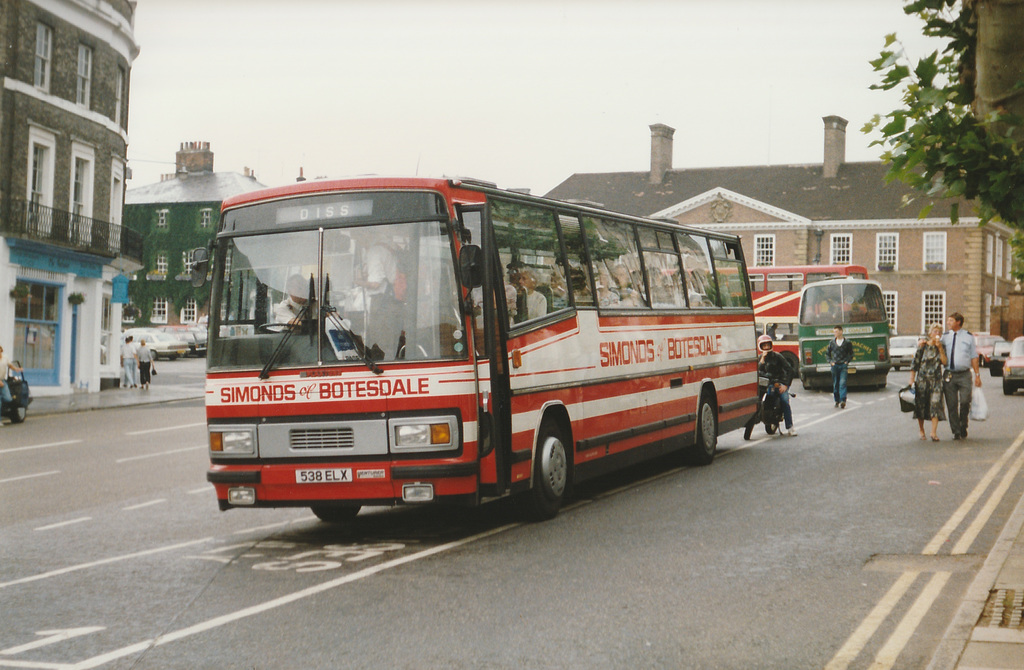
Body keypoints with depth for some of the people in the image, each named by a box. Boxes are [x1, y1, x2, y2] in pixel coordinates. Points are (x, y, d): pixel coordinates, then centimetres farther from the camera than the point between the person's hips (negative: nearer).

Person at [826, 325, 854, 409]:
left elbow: (851, 354, 12)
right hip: (835, 366, 3)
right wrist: (830, 361, 3)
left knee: (842, 383, -14)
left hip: (843, 365, -3)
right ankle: (837, 401, 18)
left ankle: (843, 401, -20)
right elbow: (827, 354, 17)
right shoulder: (832, 342, 8)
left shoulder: (847, 342, 2)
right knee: (835, 384, 7)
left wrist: (847, 361, -1)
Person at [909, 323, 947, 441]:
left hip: (936, 379, 1)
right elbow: (915, 363, 2)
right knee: (920, 404, 4)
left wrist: (940, 348, -10)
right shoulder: (922, 345, 1)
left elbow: (945, 362, -6)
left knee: (935, 404, -12)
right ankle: (921, 430, 20)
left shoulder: (941, 347, 8)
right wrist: (912, 380, -3)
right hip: (922, 379, -1)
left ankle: (934, 432, -14)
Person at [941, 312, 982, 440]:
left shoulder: (968, 337, 7)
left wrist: (977, 374, 4)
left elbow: (974, 356, 8)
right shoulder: (945, 336, 12)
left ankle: (963, 428, 10)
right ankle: (956, 432, 9)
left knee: (965, 402, -11)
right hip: (949, 375, 2)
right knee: (951, 405, 0)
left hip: (964, 374, -2)